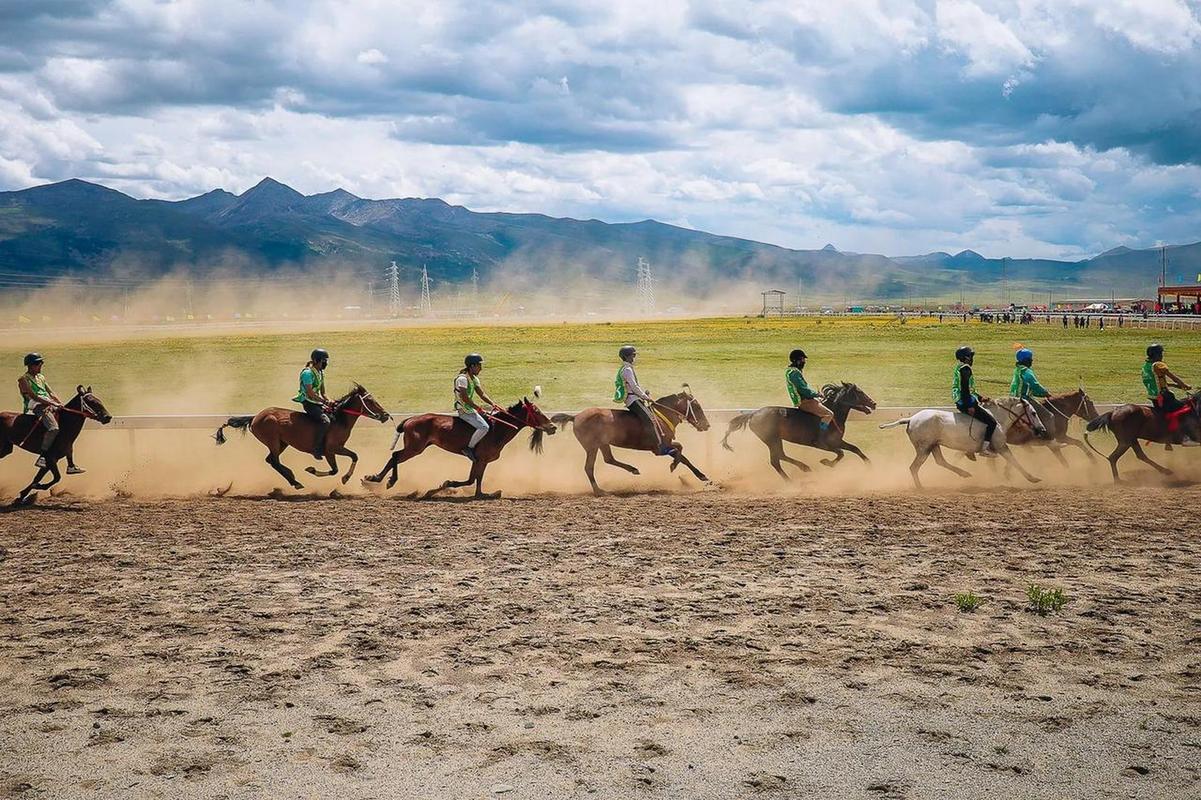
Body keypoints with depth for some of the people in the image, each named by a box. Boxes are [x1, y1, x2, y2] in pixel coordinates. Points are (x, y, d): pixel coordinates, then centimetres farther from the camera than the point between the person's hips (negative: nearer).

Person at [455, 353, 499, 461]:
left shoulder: (474, 379, 11)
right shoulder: (462, 378, -19)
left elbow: (482, 394, 12)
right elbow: (464, 398, -24)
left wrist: (493, 404, -1)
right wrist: (477, 407, -23)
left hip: (470, 407, 10)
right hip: (463, 410, -10)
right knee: (484, 427, -23)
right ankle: (469, 448, -14)